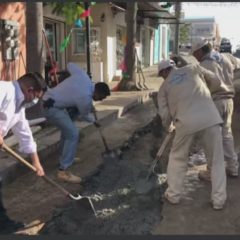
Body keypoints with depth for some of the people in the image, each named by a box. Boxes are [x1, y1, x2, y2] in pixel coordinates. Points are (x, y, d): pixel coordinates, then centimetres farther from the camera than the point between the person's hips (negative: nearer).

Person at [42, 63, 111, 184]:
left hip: (49, 98, 10)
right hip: (51, 108, -10)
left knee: (68, 128, 24)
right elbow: (84, 115, 0)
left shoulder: (83, 75, -1)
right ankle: (63, 171, -11)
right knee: (73, 133, -14)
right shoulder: (85, 98, -19)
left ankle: (66, 157, 37)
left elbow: (70, 65, 19)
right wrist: (94, 120, 22)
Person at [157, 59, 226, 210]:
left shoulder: (164, 87, 18)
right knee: (217, 160, 15)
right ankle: (219, 199, 19)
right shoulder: (192, 68, 18)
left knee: (177, 158, 22)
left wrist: (169, 127, 34)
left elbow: (165, 114, 15)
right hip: (211, 118, 0)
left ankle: (173, 195, 31)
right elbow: (215, 78, 23)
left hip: (186, 123, 0)